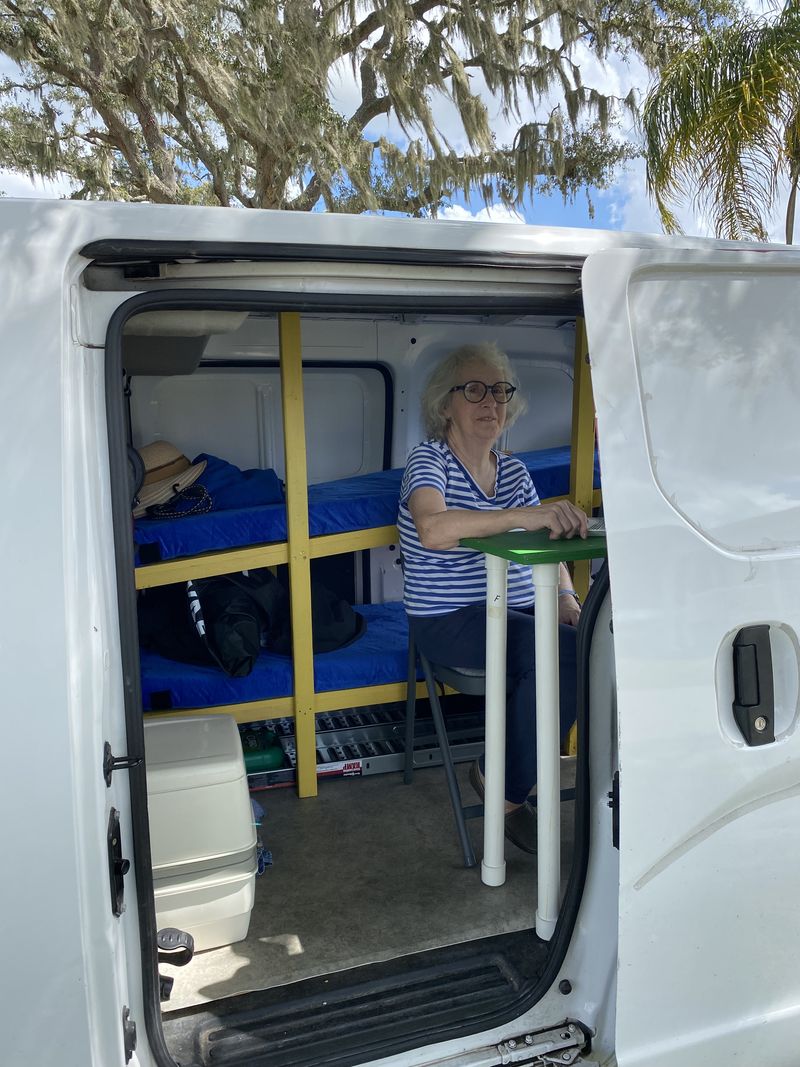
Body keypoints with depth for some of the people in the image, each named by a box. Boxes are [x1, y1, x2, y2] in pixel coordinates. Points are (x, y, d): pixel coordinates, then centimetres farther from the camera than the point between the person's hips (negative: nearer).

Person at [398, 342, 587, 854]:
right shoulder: (429, 460, -7)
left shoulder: (514, 470, 14)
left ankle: (499, 775, -2)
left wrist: (566, 596, -5)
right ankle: (506, 789, -4)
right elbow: (434, 530, -30)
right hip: (450, 619, -7)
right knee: (559, 653, -28)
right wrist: (523, 515, -39)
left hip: (521, 610, 7)